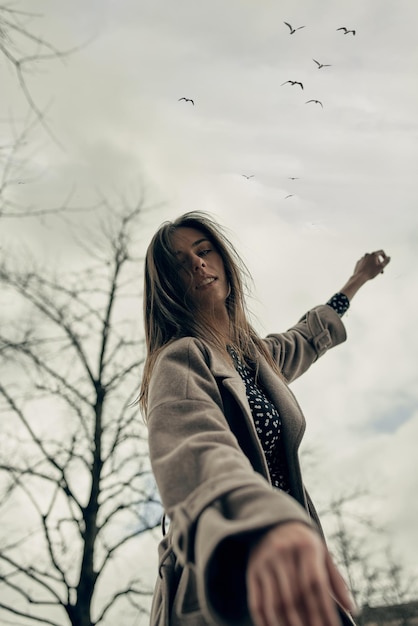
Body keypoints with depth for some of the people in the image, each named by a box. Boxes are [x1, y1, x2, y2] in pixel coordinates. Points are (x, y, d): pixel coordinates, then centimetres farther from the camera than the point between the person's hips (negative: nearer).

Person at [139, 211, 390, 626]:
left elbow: (304, 341, 37)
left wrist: (355, 283, 49)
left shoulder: (253, 352, 14)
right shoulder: (181, 360, -13)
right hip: (220, 590, -8)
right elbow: (195, 451, -33)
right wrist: (267, 528, -53)